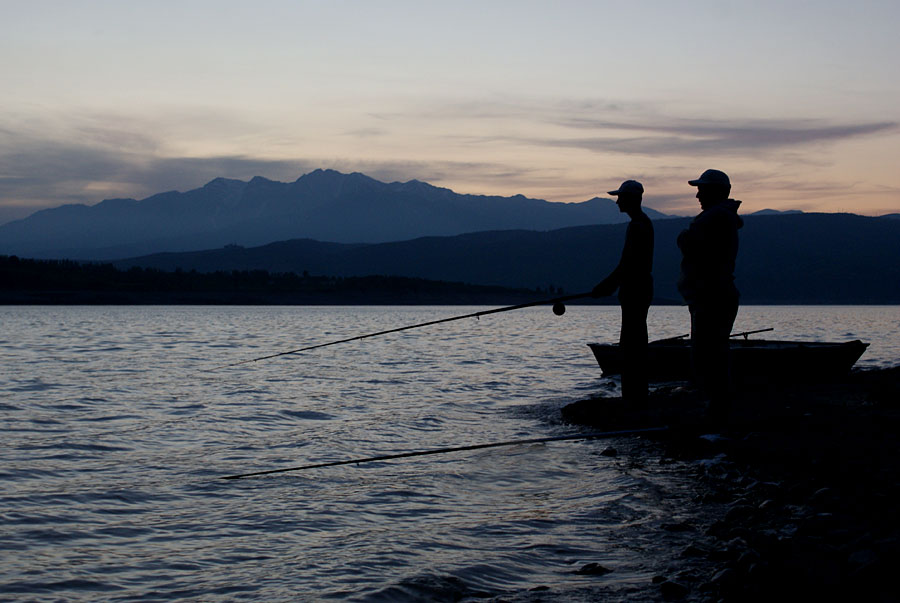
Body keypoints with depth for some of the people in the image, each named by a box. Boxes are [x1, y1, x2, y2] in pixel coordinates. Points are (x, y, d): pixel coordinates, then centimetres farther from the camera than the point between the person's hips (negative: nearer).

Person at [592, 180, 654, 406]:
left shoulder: (637, 226, -16)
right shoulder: (643, 223, 16)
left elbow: (627, 265, -21)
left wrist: (605, 286, -15)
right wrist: (610, 285, 21)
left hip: (635, 291, -11)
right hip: (638, 288, 11)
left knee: (631, 344, -8)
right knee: (634, 343, 13)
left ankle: (634, 398, -7)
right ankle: (635, 397, 18)